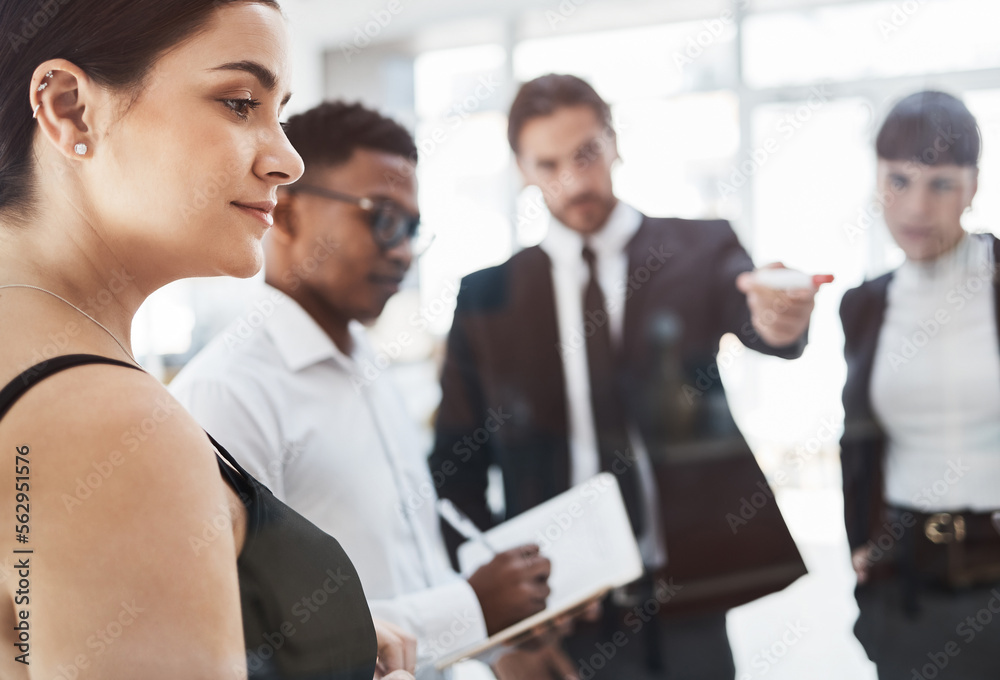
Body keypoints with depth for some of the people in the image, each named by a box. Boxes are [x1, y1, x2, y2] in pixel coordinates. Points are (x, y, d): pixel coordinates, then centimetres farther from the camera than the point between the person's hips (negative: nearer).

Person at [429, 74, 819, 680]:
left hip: (702, 606, 0)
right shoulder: (487, 296, 2)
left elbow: (756, 319, -20)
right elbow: (458, 469, 5)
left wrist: (782, 319, -43)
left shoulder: (704, 251, 0)